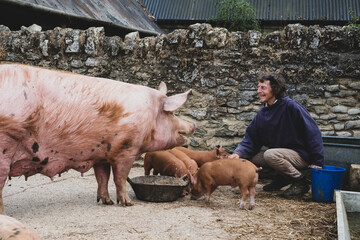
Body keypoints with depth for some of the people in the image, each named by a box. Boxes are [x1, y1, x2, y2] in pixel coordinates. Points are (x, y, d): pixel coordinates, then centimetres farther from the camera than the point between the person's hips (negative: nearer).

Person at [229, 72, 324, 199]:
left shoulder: (291, 106, -18)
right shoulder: (262, 113, 4)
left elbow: (313, 132, -17)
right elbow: (250, 139, 1)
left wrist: (317, 162, -19)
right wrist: (238, 153, -20)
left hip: (301, 155, -7)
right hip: (279, 152, 7)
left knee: (270, 154, -31)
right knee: (250, 158, -5)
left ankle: (300, 182, -11)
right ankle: (282, 178, 12)